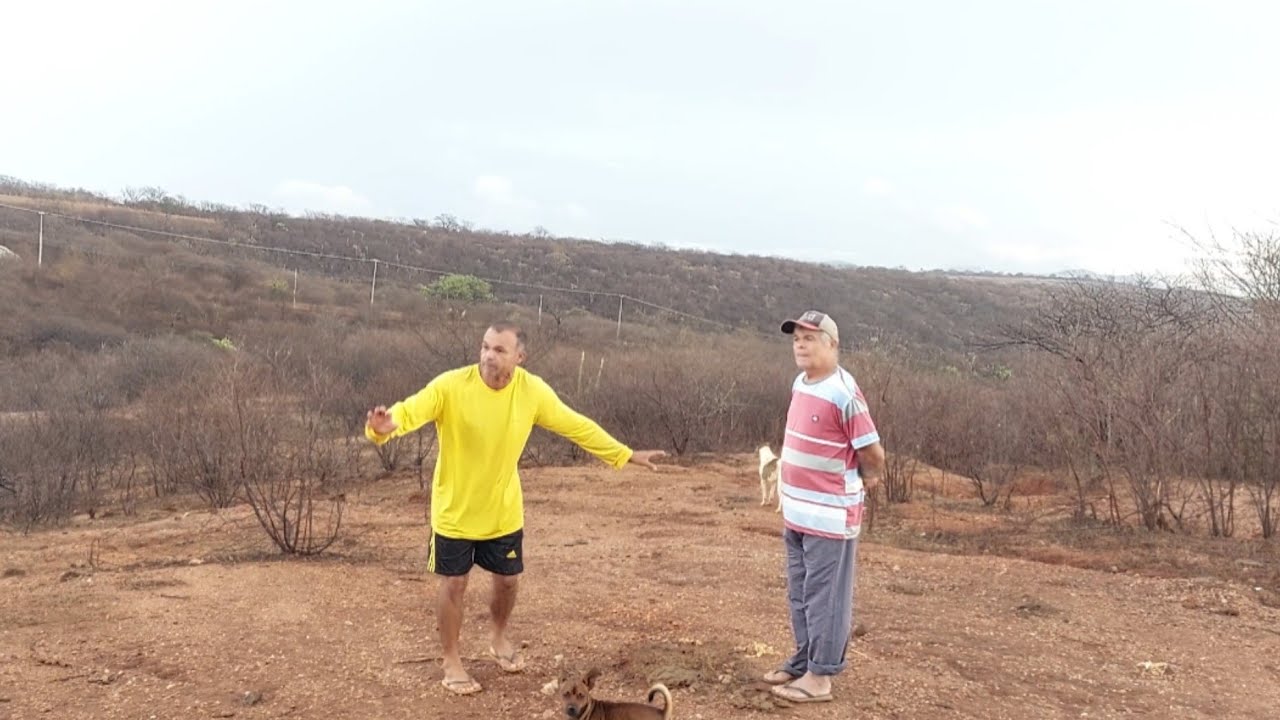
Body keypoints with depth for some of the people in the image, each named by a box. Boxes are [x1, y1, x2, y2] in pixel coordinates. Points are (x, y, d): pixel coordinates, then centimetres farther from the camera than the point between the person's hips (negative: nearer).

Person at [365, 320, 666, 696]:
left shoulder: (533, 390, -13)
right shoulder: (451, 386, -22)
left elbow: (577, 426, -3)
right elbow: (409, 411, -33)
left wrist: (626, 455, 0)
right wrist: (384, 426, -58)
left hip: (503, 512, 3)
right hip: (455, 510, -3)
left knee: (508, 580, 15)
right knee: (455, 583, 7)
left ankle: (500, 639, 46)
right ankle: (451, 661, 29)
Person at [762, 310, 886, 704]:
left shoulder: (844, 393, -20)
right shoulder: (800, 384, 7)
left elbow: (873, 454, -15)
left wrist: (860, 483, 4)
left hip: (830, 517, -8)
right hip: (796, 513, 8)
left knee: (824, 597, 2)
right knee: (800, 595, 18)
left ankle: (820, 677, 11)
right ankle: (803, 660, 31)